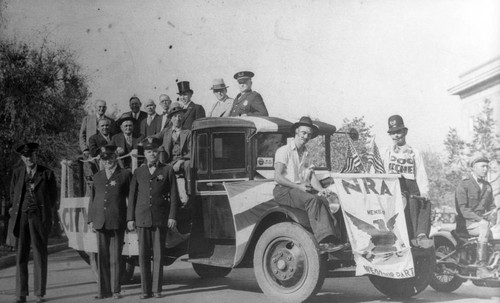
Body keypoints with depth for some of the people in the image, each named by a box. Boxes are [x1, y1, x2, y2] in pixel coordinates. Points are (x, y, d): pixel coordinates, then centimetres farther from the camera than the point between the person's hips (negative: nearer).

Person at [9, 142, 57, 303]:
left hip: (39, 218, -2)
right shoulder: (17, 173, 9)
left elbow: (53, 196, 9)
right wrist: (19, 210, 14)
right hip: (21, 218, 2)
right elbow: (13, 194, 20)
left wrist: (42, 211, 10)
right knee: (21, 256, 2)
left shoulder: (47, 174, 1)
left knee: (40, 256, 0)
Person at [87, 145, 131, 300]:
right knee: (102, 258, 5)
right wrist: (90, 220, 10)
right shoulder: (97, 176, 14)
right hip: (101, 222, 3)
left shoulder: (125, 174, 4)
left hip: (118, 222, -3)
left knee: (115, 258, 0)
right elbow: (92, 199, 16)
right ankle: (103, 290, 12)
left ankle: (115, 290, 8)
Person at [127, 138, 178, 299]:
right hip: (142, 218, 2)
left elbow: (173, 196, 1)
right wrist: (130, 218, 3)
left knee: (158, 255, 0)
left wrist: (172, 217, -7)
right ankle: (146, 289, 8)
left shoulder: (167, 170, 4)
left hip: (160, 219, -2)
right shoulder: (138, 172, 9)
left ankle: (157, 288, 8)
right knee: (143, 255, 1)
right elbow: (132, 196, 9)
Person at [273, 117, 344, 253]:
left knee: (324, 200, -25)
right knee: (312, 200, -33)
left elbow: (312, 175, 13)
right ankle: (323, 241, -40)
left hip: (302, 190, 6)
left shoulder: (306, 154, 23)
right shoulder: (284, 151, 1)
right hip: (283, 190, -6)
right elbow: (277, 177, -9)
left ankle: (333, 238, -34)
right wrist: (298, 186, -18)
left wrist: (320, 189, -8)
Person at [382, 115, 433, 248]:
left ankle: (421, 235, -41)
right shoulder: (385, 153, 21)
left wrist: (424, 192, -9)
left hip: (411, 186, 2)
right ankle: (413, 237, -38)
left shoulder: (415, 153, 21)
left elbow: (421, 174, 9)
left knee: (426, 203, -29)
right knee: (410, 202, -33)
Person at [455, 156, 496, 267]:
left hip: (480, 220, 7)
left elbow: (491, 206, 20)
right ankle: (480, 264, -34)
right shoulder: (464, 184, -6)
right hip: (466, 223, -7)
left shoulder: (487, 186, 17)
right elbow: (462, 208, -15)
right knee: (485, 227, -34)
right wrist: (480, 220, -26)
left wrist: (493, 218, -4)